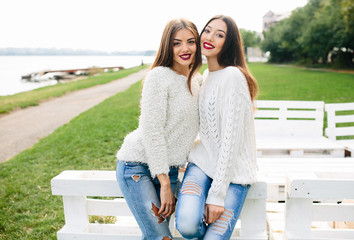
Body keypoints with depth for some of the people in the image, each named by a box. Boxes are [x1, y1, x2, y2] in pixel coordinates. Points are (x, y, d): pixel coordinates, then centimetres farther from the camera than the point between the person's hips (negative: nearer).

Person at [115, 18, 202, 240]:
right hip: (137, 165, -6)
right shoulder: (159, 76, -13)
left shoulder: (197, 80, 9)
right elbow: (152, 132, -16)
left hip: (169, 169, 6)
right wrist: (165, 183, -15)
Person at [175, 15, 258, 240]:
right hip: (203, 161, 5)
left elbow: (230, 138, -19)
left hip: (232, 169, -5)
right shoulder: (206, 75, 11)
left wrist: (217, 194, -18)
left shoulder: (233, 76, -15)